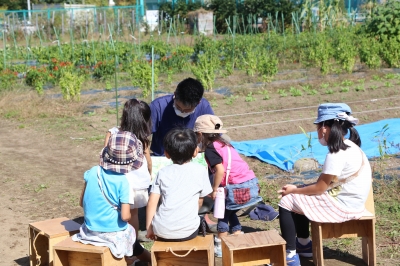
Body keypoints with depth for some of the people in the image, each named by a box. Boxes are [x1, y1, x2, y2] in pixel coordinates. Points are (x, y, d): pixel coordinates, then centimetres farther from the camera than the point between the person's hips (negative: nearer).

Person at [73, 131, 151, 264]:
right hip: (113, 234, -4)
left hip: (90, 231, 4)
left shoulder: (92, 172, -8)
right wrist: (128, 215, 0)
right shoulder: (123, 182, -21)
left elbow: (82, 202, 2)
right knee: (130, 232, 27)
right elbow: (125, 217, -21)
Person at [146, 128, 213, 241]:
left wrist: (149, 228, 10)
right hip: (187, 232, -1)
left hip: (161, 232, 1)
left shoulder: (163, 172, 6)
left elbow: (152, 203, 1)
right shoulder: (200, 170, 3)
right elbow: (199, 202, 10)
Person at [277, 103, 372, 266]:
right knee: (298, 198, 21)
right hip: (349, 201, 10)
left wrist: (293, 190, -3)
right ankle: (304, 245, 32)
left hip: (341, 207, -10)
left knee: (286, 203, -5)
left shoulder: (336, 155, -24)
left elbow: (319, 188, -18)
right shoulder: (351, 147, 7)